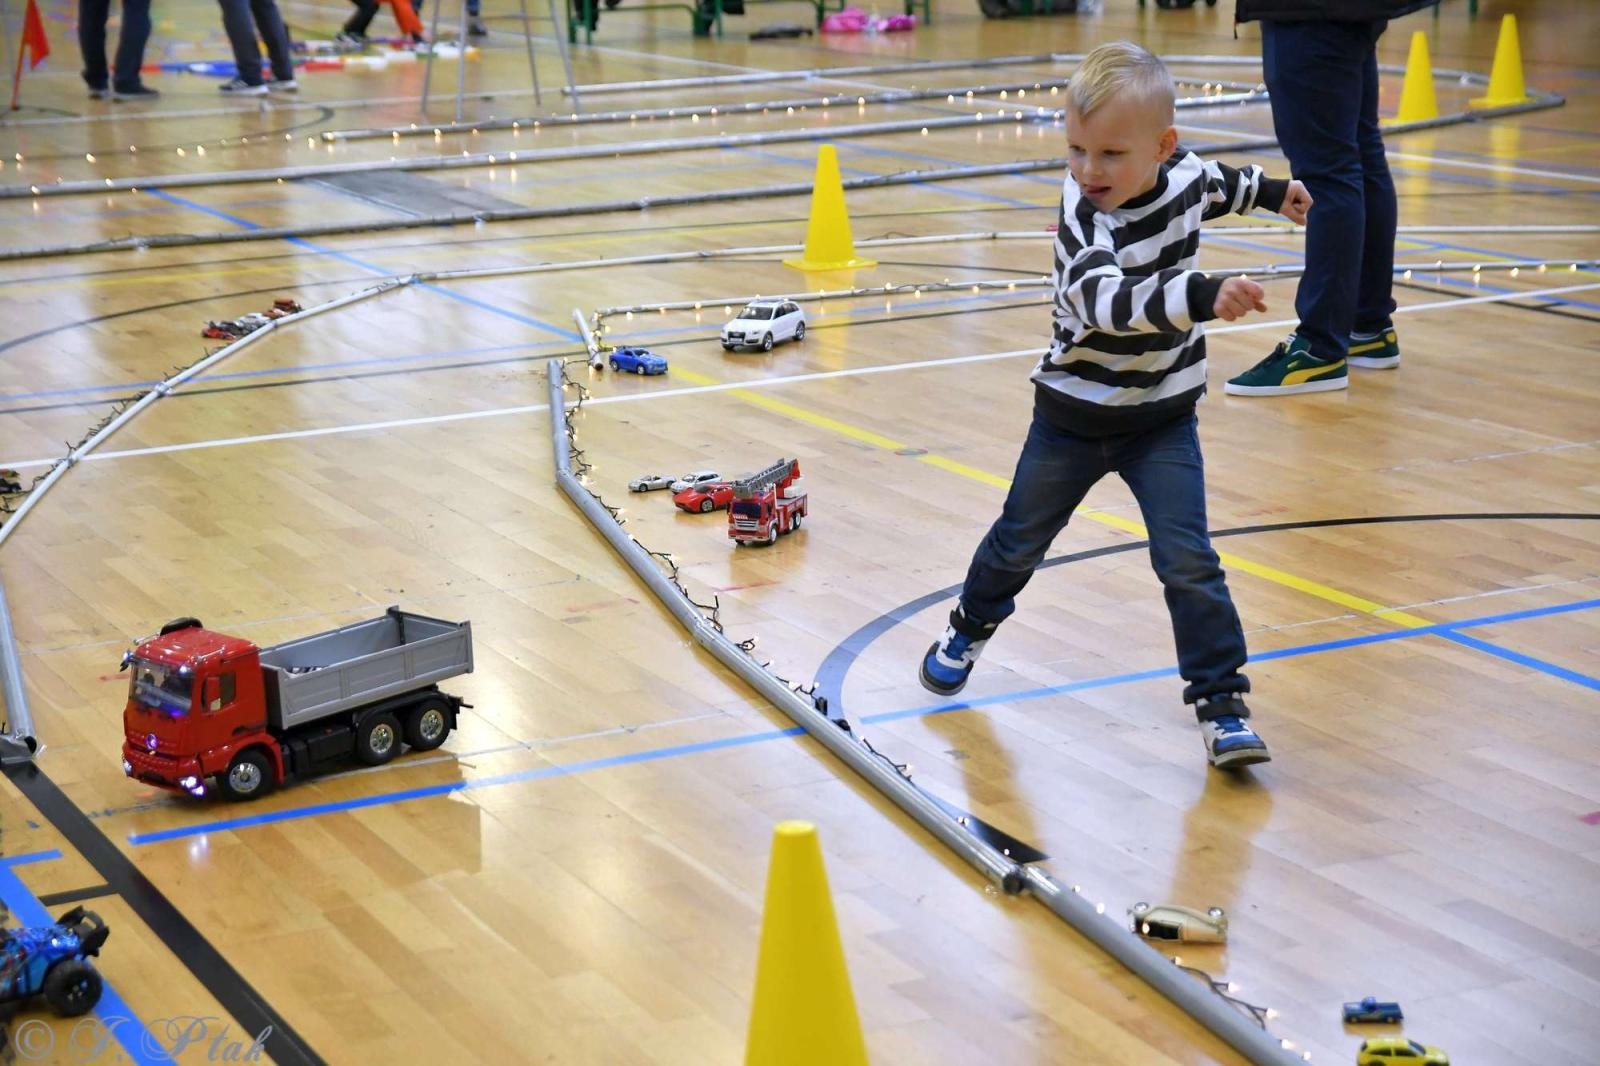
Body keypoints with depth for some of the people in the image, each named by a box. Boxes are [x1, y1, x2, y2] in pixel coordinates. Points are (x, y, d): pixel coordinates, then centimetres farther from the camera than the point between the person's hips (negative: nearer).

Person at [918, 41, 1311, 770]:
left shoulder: (1181, 171, -11)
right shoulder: (1084, 218, -28)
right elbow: (1107, 301, -46)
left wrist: (1268, 191, 32)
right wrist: (1201, 296, -59)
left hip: (1163, 417, 2)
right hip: (1074, 416, -2)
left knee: (1188, 560, -10)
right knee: (1021, 538, 18)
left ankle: (1222, 703, -2)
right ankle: (970, 630, 45)